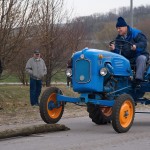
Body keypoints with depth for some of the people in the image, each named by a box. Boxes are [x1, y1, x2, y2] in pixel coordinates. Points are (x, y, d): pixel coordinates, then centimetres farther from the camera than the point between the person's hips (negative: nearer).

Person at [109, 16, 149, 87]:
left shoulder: (136, 33, -9)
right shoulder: (119, 38, 7)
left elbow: (143, 43, -21)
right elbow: (118, 51, 1)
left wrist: (136, 46, -41)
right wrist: (114, 49, -23)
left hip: (139, 55, -5)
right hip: (126, 58, 5)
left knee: (141, 59, -39)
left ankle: (138, 81, -48)